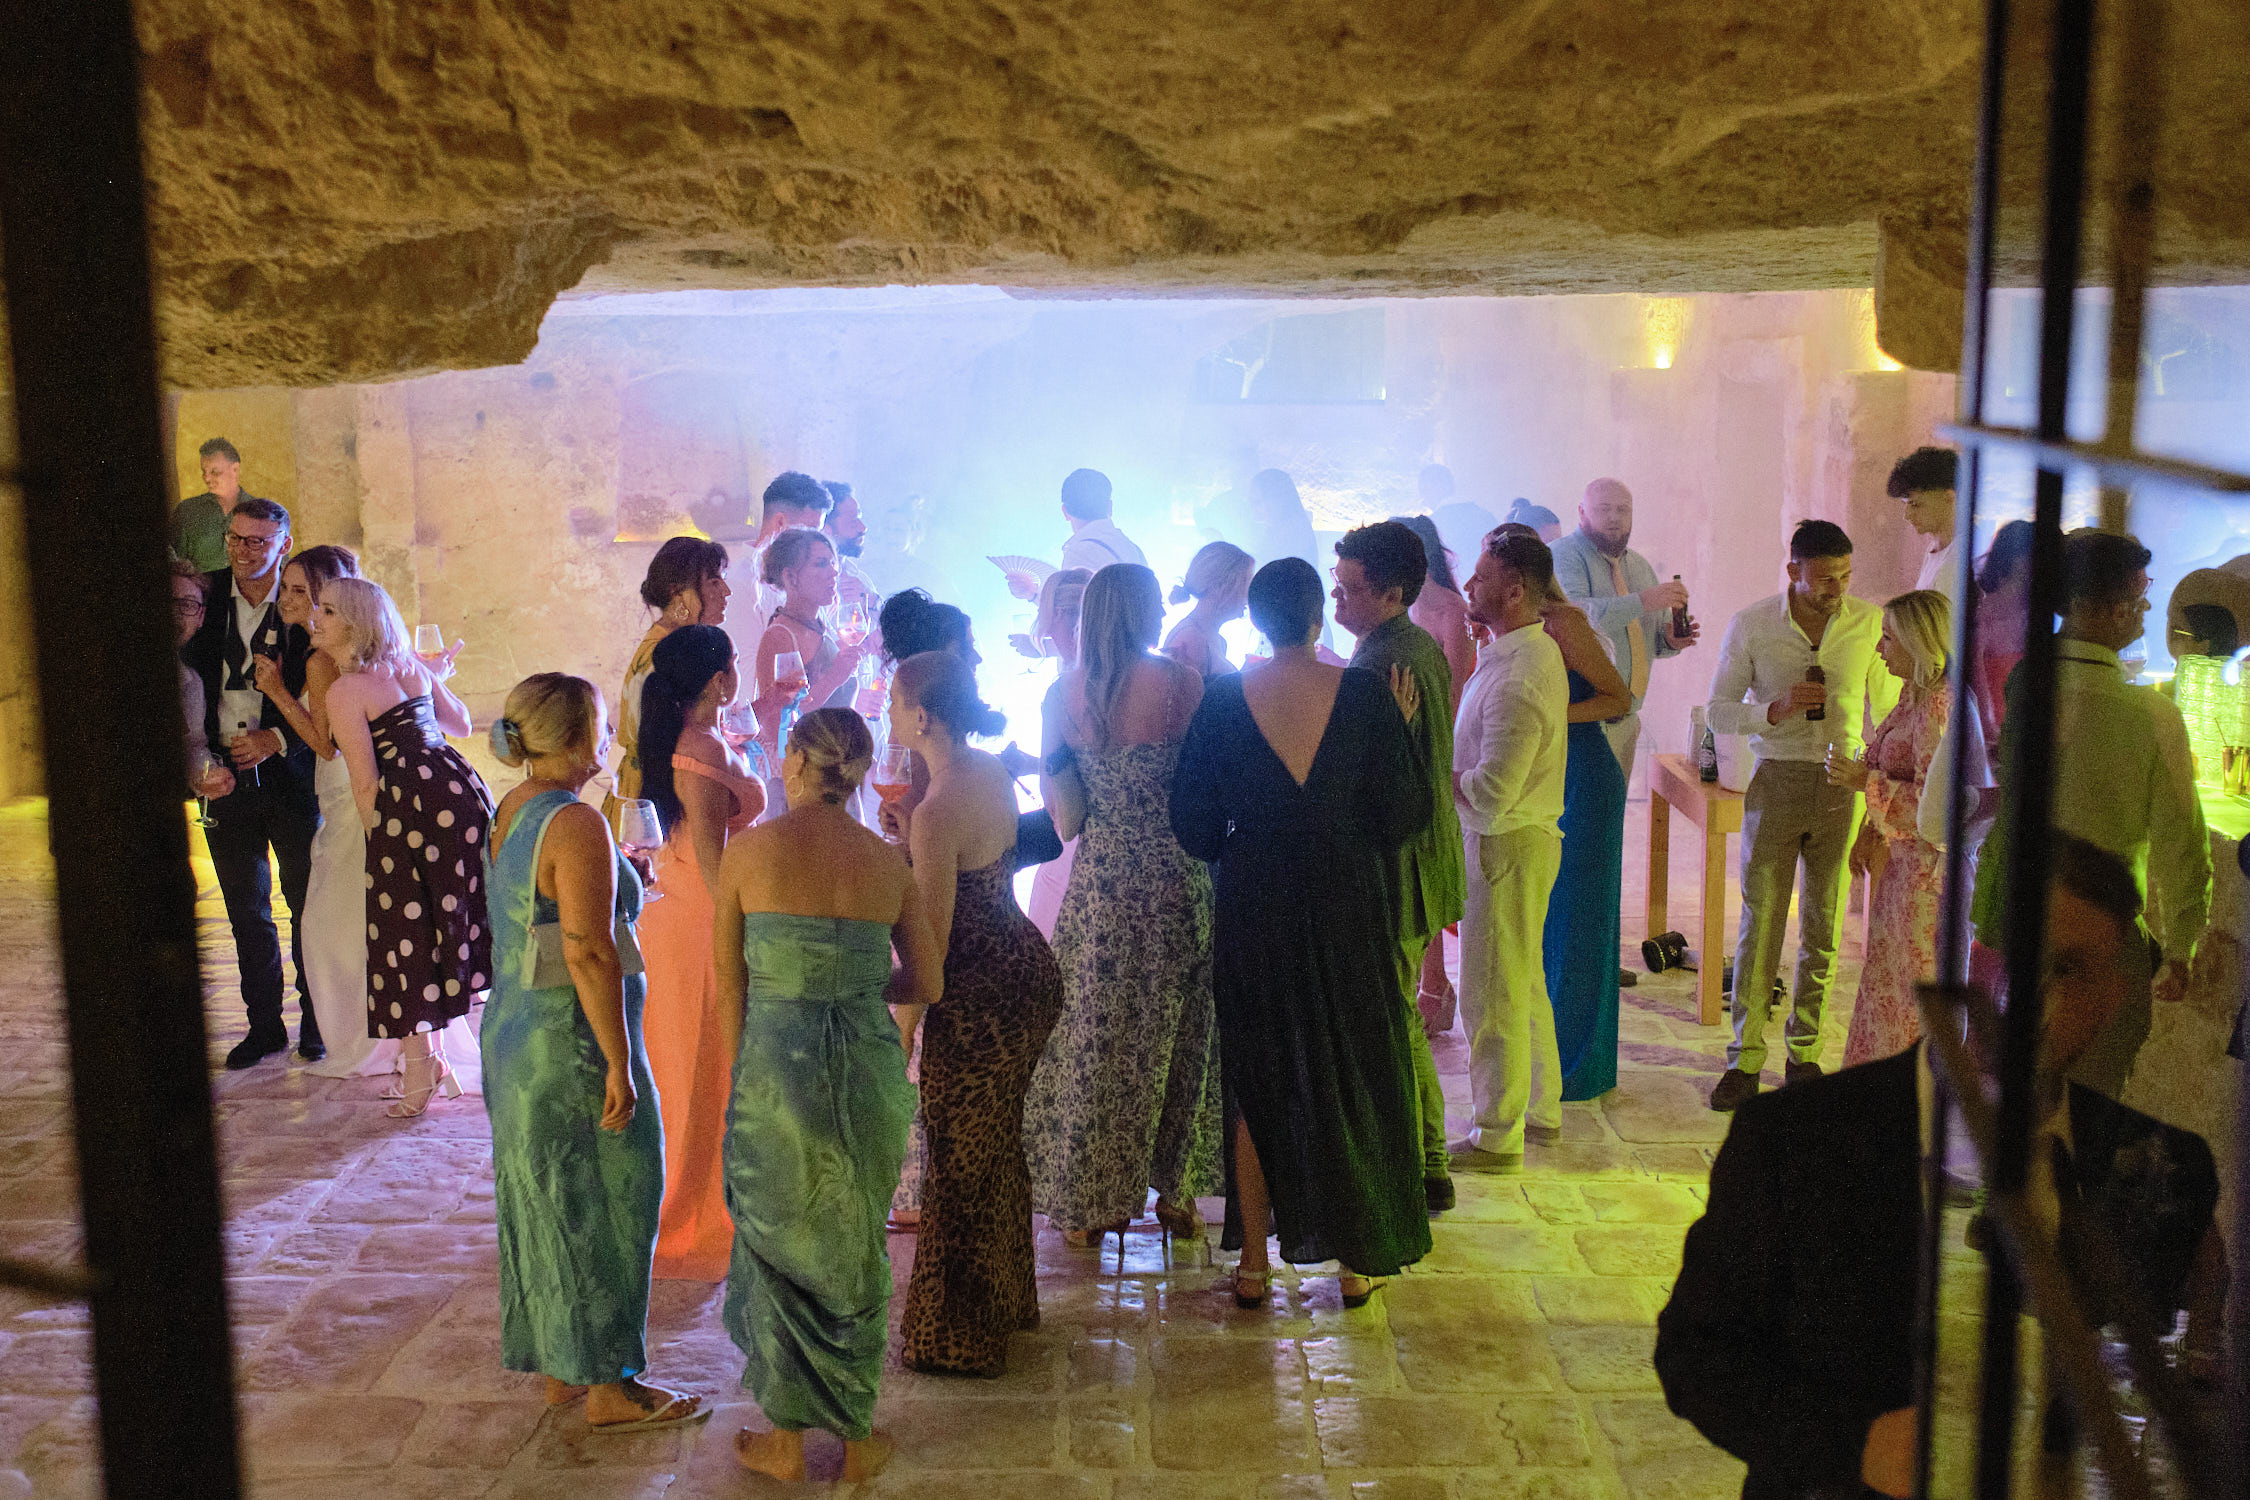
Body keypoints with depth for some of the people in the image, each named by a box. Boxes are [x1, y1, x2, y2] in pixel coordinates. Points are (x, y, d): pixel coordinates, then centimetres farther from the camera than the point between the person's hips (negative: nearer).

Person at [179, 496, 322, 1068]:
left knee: (307, 903, 6)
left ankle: (315, 1022, 21)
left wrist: (277, 739, -17)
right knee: (246, 912, 11)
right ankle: (263, 1025, 23)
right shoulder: (207, 596, 2)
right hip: (227, 777, 3)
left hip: (291, 775, -3)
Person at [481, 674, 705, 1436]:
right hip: (571, 1040, -9)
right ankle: (609, 1386, 14)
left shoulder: (508, 815, 8)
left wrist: (620, 877, 21)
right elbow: (589, 953, -25)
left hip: (512, 1028, 9)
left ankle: (558, 1367, 30)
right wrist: (619, 1065, -22)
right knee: (601, 1207, 3)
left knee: (544, 1200, 17)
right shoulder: (575, 824, -21)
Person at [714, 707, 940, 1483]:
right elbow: (927, 985, 7)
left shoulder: (748, 851, -6)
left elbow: (730, 988, 0)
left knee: (778, 1246, 16)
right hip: (869, 1068, 2)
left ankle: (785, 1440, 27)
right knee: (857, 1249, 18)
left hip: (778, 1067, -2)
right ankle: (858, 1437, 28)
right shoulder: (889, 862, 1)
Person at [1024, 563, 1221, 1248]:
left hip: (1097, 881, 2)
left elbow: (1057, 802, 3)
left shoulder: (1062, 694, -1)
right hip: (1174, 877, -2)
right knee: (1175, 1033, 13)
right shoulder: (1182, 683, -10)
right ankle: (1173, 1191, 23)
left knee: (1092, 1034, 11)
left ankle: (1086, 1203, 18)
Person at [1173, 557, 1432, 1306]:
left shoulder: (1223, 700, -8)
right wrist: (1403, 734, 5)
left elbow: (1193, 826, -4)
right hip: (1348, 911, 0)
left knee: (1257, 1081, 14)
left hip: (1254, 912, 1)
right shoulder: (1364, 694, -11)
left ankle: (1254, 1263, 22)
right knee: (1351, 1075, 14)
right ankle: (1356, 1259, 24)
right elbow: (1403, 814, -8)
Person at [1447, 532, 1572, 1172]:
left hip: (1508, 845, -10)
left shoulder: (1517, 678, -25)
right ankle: (1540, 1108, 35)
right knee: (1524, 982, 21)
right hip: (1528, 835, 10)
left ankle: (1496, 1136, 12)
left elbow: (1488, 797, -28)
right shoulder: (1539, 650, 9)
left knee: (1491, 993, 1)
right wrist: (1447, 771, 5)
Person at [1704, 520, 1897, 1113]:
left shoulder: (1870, 623, 1)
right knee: (1760, 924, -1)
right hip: (1776, 779, -1)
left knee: (1824, 925, 8)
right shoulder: (1751, 624, -3)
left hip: (1844, 782, 2)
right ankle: (1745, 1059, 7)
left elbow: (1887, 712, 11)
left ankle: (1804, 1052, 20)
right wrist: (1777, 708, -18)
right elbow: (1719, 711, 0)